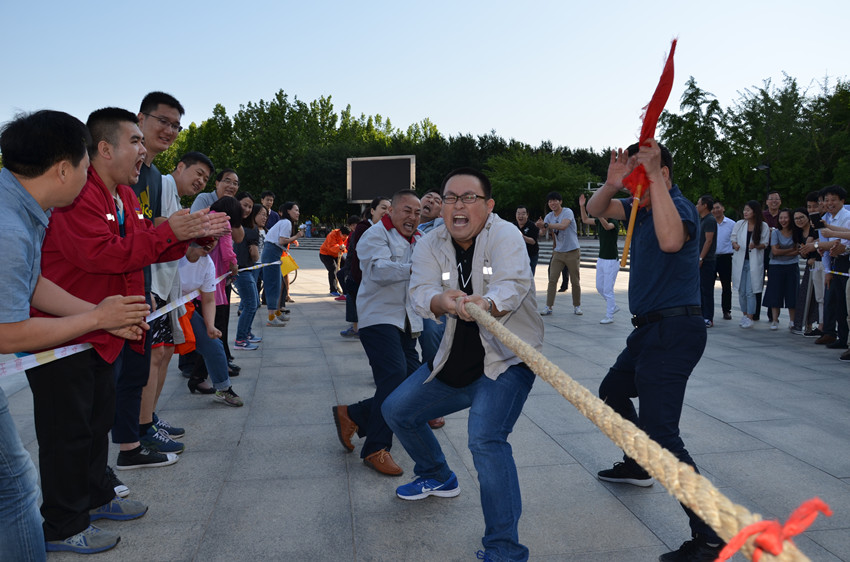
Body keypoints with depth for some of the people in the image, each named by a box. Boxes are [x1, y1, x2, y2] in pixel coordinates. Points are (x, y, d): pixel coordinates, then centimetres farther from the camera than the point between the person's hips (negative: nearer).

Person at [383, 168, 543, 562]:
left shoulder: (505, 235, -14)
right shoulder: (430, 245, 0)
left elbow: (512, 285, -32)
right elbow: (421, 292, -16)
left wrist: (485, 304, -55)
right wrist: (443, 302, -41)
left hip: (506, 360, -7)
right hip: (454, 362, 7)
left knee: (486, 438, -27)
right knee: (396, 410, 16)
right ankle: (438, 478, 41)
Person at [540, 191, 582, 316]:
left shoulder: (567, 212, -10)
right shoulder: (549, 217, 8)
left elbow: (563, 226, -28)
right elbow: (544, 233, -2)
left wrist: (547, 225, -29)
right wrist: (542, 227, -22)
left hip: (572, 252, -4)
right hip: (558, 252, 4)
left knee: (575, 281, 4)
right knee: (552, 280, -4)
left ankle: (577, 306, 19)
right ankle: (548, 307, -1)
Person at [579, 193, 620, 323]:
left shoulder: (614, 222, -15)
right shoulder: (600, 221, 7)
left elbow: (607, 226, -37)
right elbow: (585, 220, 11)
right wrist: (582, 206, -2)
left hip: (612, 261, -8)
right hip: (601, 259, 8)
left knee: (608, 290, -4)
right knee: (599, 287, 15)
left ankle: (609, 316, 6)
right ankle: (614, 307, 32)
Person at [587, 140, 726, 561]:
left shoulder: (679, 206, -16)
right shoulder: (642, 207, 11)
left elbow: (670, 240, -39)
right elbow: (595, 210, 10)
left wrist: (654, 177, -34)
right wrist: (611, 184, -11)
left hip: (674, 329, -10)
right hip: (651, 328, 10)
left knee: (659, 432, -17)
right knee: (612, 393, 28)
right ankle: (637, 466, 47)